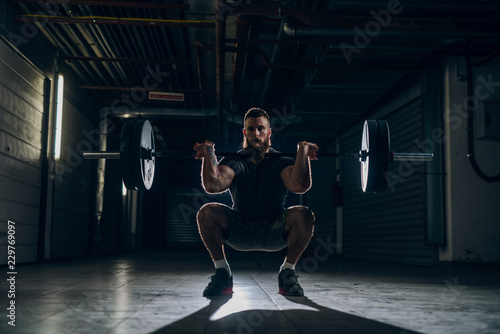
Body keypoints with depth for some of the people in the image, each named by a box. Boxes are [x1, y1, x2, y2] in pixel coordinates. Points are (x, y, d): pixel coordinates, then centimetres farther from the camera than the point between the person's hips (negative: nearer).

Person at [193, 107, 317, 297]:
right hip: (240, 234, 0)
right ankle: (222, 273, -10)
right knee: (207, 212, -26)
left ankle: (287, 273, -9)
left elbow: (301, 186, -28)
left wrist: (303, 152, -29)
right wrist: (209, 153, -28)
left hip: (275, 232, 0)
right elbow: (212, 185, -27)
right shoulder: (234, 162, -5)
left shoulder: (281, 162, -5)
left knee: (303, 215, -31)